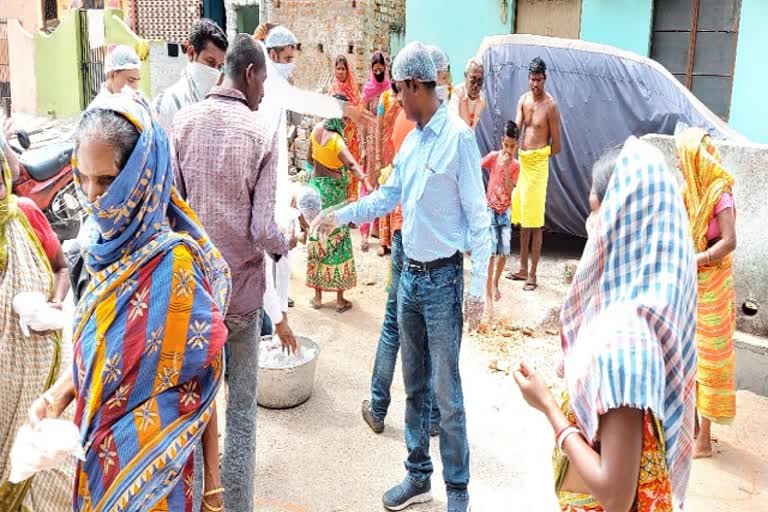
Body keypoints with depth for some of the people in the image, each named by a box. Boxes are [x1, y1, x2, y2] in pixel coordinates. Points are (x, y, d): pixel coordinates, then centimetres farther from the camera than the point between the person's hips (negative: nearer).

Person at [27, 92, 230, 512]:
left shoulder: (174, 264, -23)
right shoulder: (111, 246, -3)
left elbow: (200, 387, -16)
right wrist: (56, 395, -6)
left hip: (146, 464, -6)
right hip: (96, 450, 6)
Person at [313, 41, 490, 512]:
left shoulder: (458, 137, -13)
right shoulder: (412, 139, 9)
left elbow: (478, 218, -14)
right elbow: (388, 196, 22)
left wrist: (477, 288, -17)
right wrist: (340, 216, 21)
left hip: (443, 278, -7)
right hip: (410, 275, 7)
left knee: (446, 390, 1)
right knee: (415, 384, 15)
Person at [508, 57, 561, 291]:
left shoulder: (551, 105, -9)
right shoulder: (523, 100, 9)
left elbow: (556, 145, -7)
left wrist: (539, 156, -2)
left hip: (539, 164, -7)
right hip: (521, 161, 7)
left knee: (535, 221, -4)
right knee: (522, 219, 14)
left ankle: (533, 274, 2)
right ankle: (523, 268, 25)